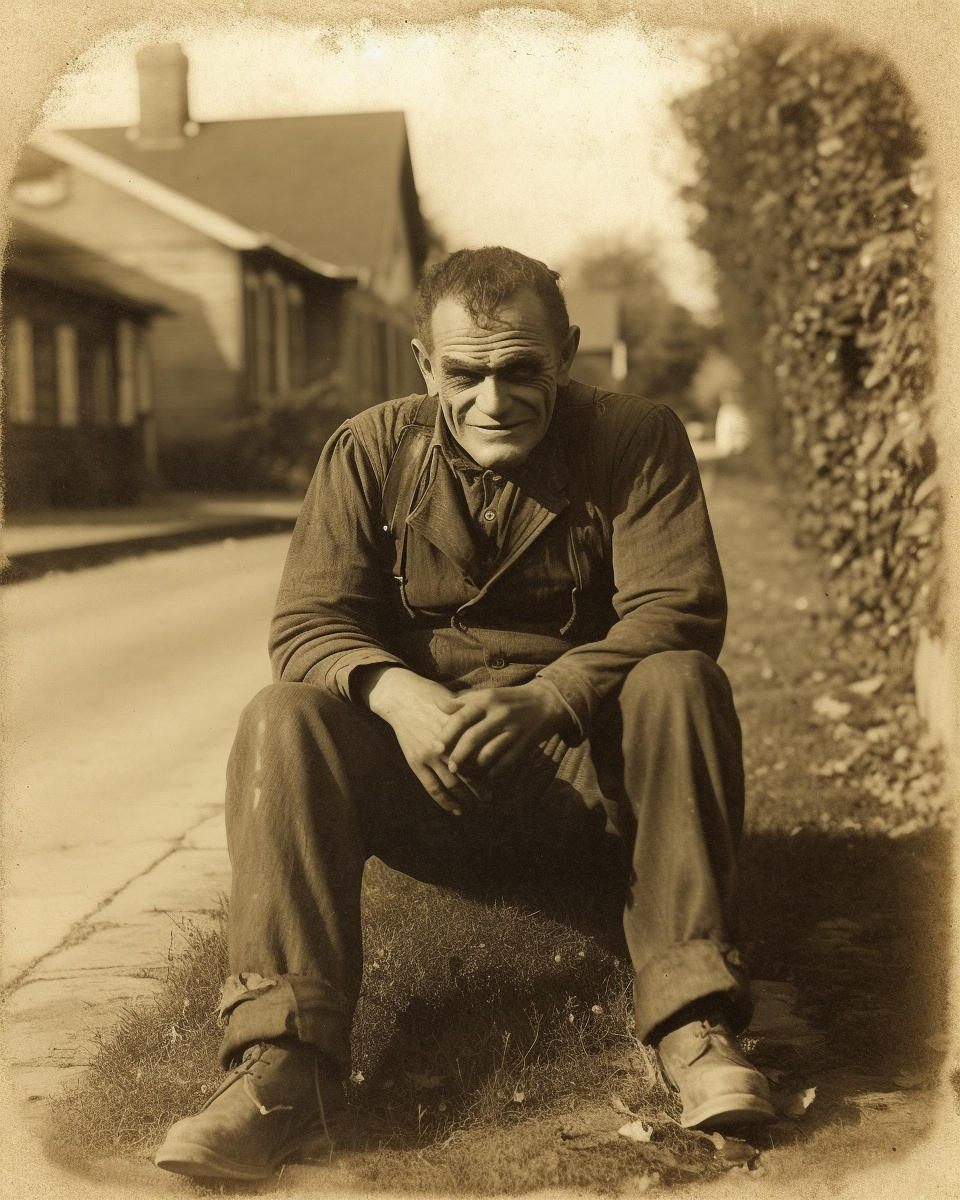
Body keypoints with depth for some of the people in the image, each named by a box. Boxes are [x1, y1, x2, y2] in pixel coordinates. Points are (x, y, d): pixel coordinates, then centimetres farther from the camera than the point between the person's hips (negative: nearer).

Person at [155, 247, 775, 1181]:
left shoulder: (636, 441, -3)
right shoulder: (371, 451, 2)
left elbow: (679, 610, -15)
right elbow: (308, 622, -4)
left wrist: (541, 700, -33)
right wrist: (396, 693, -28)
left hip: (590, 772, -1)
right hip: (426, 786, 1)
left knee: (680, 684, -30)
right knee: (284, 720, -25)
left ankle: (694, 1023, -33)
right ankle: (285, 1068, -34)